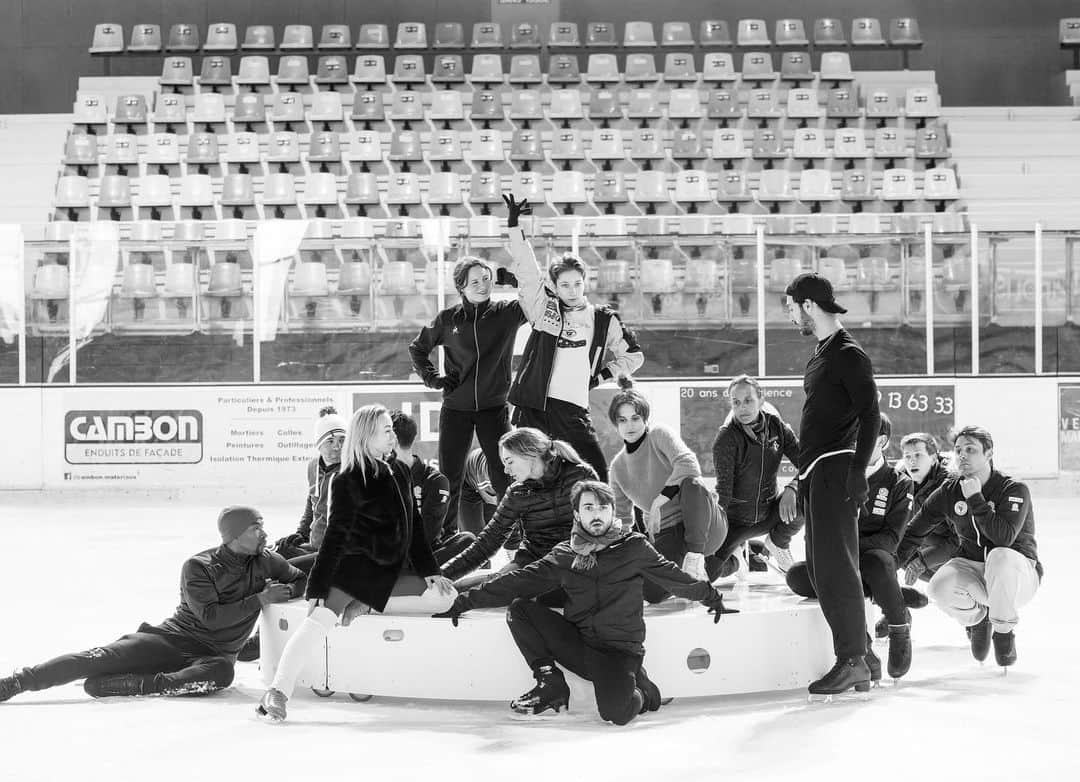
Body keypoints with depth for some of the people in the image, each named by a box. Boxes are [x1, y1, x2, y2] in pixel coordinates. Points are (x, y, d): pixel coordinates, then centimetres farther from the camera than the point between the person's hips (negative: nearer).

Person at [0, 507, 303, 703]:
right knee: (103, 658, -21)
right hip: (173, 638, -1)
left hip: (215, 653, 1)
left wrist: (283, 593, -13)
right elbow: (211, 616, -19)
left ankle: (127, 685, -38)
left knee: (221, 674, -39)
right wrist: (259, 600, -21)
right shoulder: (199, 567, -9)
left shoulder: (265, 561, 2)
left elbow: (303, 581, 9)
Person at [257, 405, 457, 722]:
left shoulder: (399, 472, 10)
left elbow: (414, 528, 17)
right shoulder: (349, 482, -9)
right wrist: (317, 587, -15)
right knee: (321, 617, -28)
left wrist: (429, 571, 10)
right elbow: (335, 537, -11)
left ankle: (365, 605, -8)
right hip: (353, 565, -6)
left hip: (390, 571, 6)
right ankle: (278, 692, -32)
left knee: (446, 595, -10)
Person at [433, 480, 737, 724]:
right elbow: (520, 581, 5)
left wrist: (709, 595, 15)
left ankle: (640, 689, 6)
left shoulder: (634, 547, 1)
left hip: (618, 650, -3)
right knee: (520, 608, -12)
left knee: (615, 713, -31)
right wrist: (467, 601, 1)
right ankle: (550, 682, -4)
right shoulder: (564, 555, 7)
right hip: (576, 645, 3)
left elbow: (673, 577, 11)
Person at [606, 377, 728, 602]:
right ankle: (719, 563, 9)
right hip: (667, 536, 7)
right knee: (652, 592, -21)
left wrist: (660, 500, -25)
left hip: (704, 525, -7)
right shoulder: (618, 465, 13)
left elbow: (689, 464, -24)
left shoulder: (659, 435, -5)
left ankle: (695, 556, -25)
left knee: (693, 484, -38)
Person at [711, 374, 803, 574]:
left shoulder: (776, 426, -8)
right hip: (735, 518, -3)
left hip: (769, 515, 3)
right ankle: (735, 549, 17)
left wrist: (791, 489, -30)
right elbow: (723, 488, -24)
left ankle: (778, 543, 4)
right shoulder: (726, 437, -19)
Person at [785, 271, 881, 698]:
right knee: (822, 568, 8)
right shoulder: (821, 354, 20)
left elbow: (870, 414, -15)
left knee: (835, 566, -12)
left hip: (835, 470, -10)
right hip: (815, 472, 10)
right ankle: (854, 659, 10)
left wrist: (857, 470, -21)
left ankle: (853, 661, -11)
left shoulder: (849, 355, -9)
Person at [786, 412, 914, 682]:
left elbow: (891, 538, -6)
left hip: (875, 556, -4)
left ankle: (899, 627, -14)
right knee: (797, 576, -29)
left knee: (875, 560, -41)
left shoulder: (898, 484, 3)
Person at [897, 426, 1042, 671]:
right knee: (940, 586, -30)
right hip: (973, 571, 4)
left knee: (1001, 557, -40)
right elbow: (914, 531, 7)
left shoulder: (1014, 490, -15)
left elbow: (1004, 538, -31)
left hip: (1019, 573, -4)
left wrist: (975, 499, -28)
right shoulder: (949, 491, -1)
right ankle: (976, 617, 7)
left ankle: (1004, 632, -16)